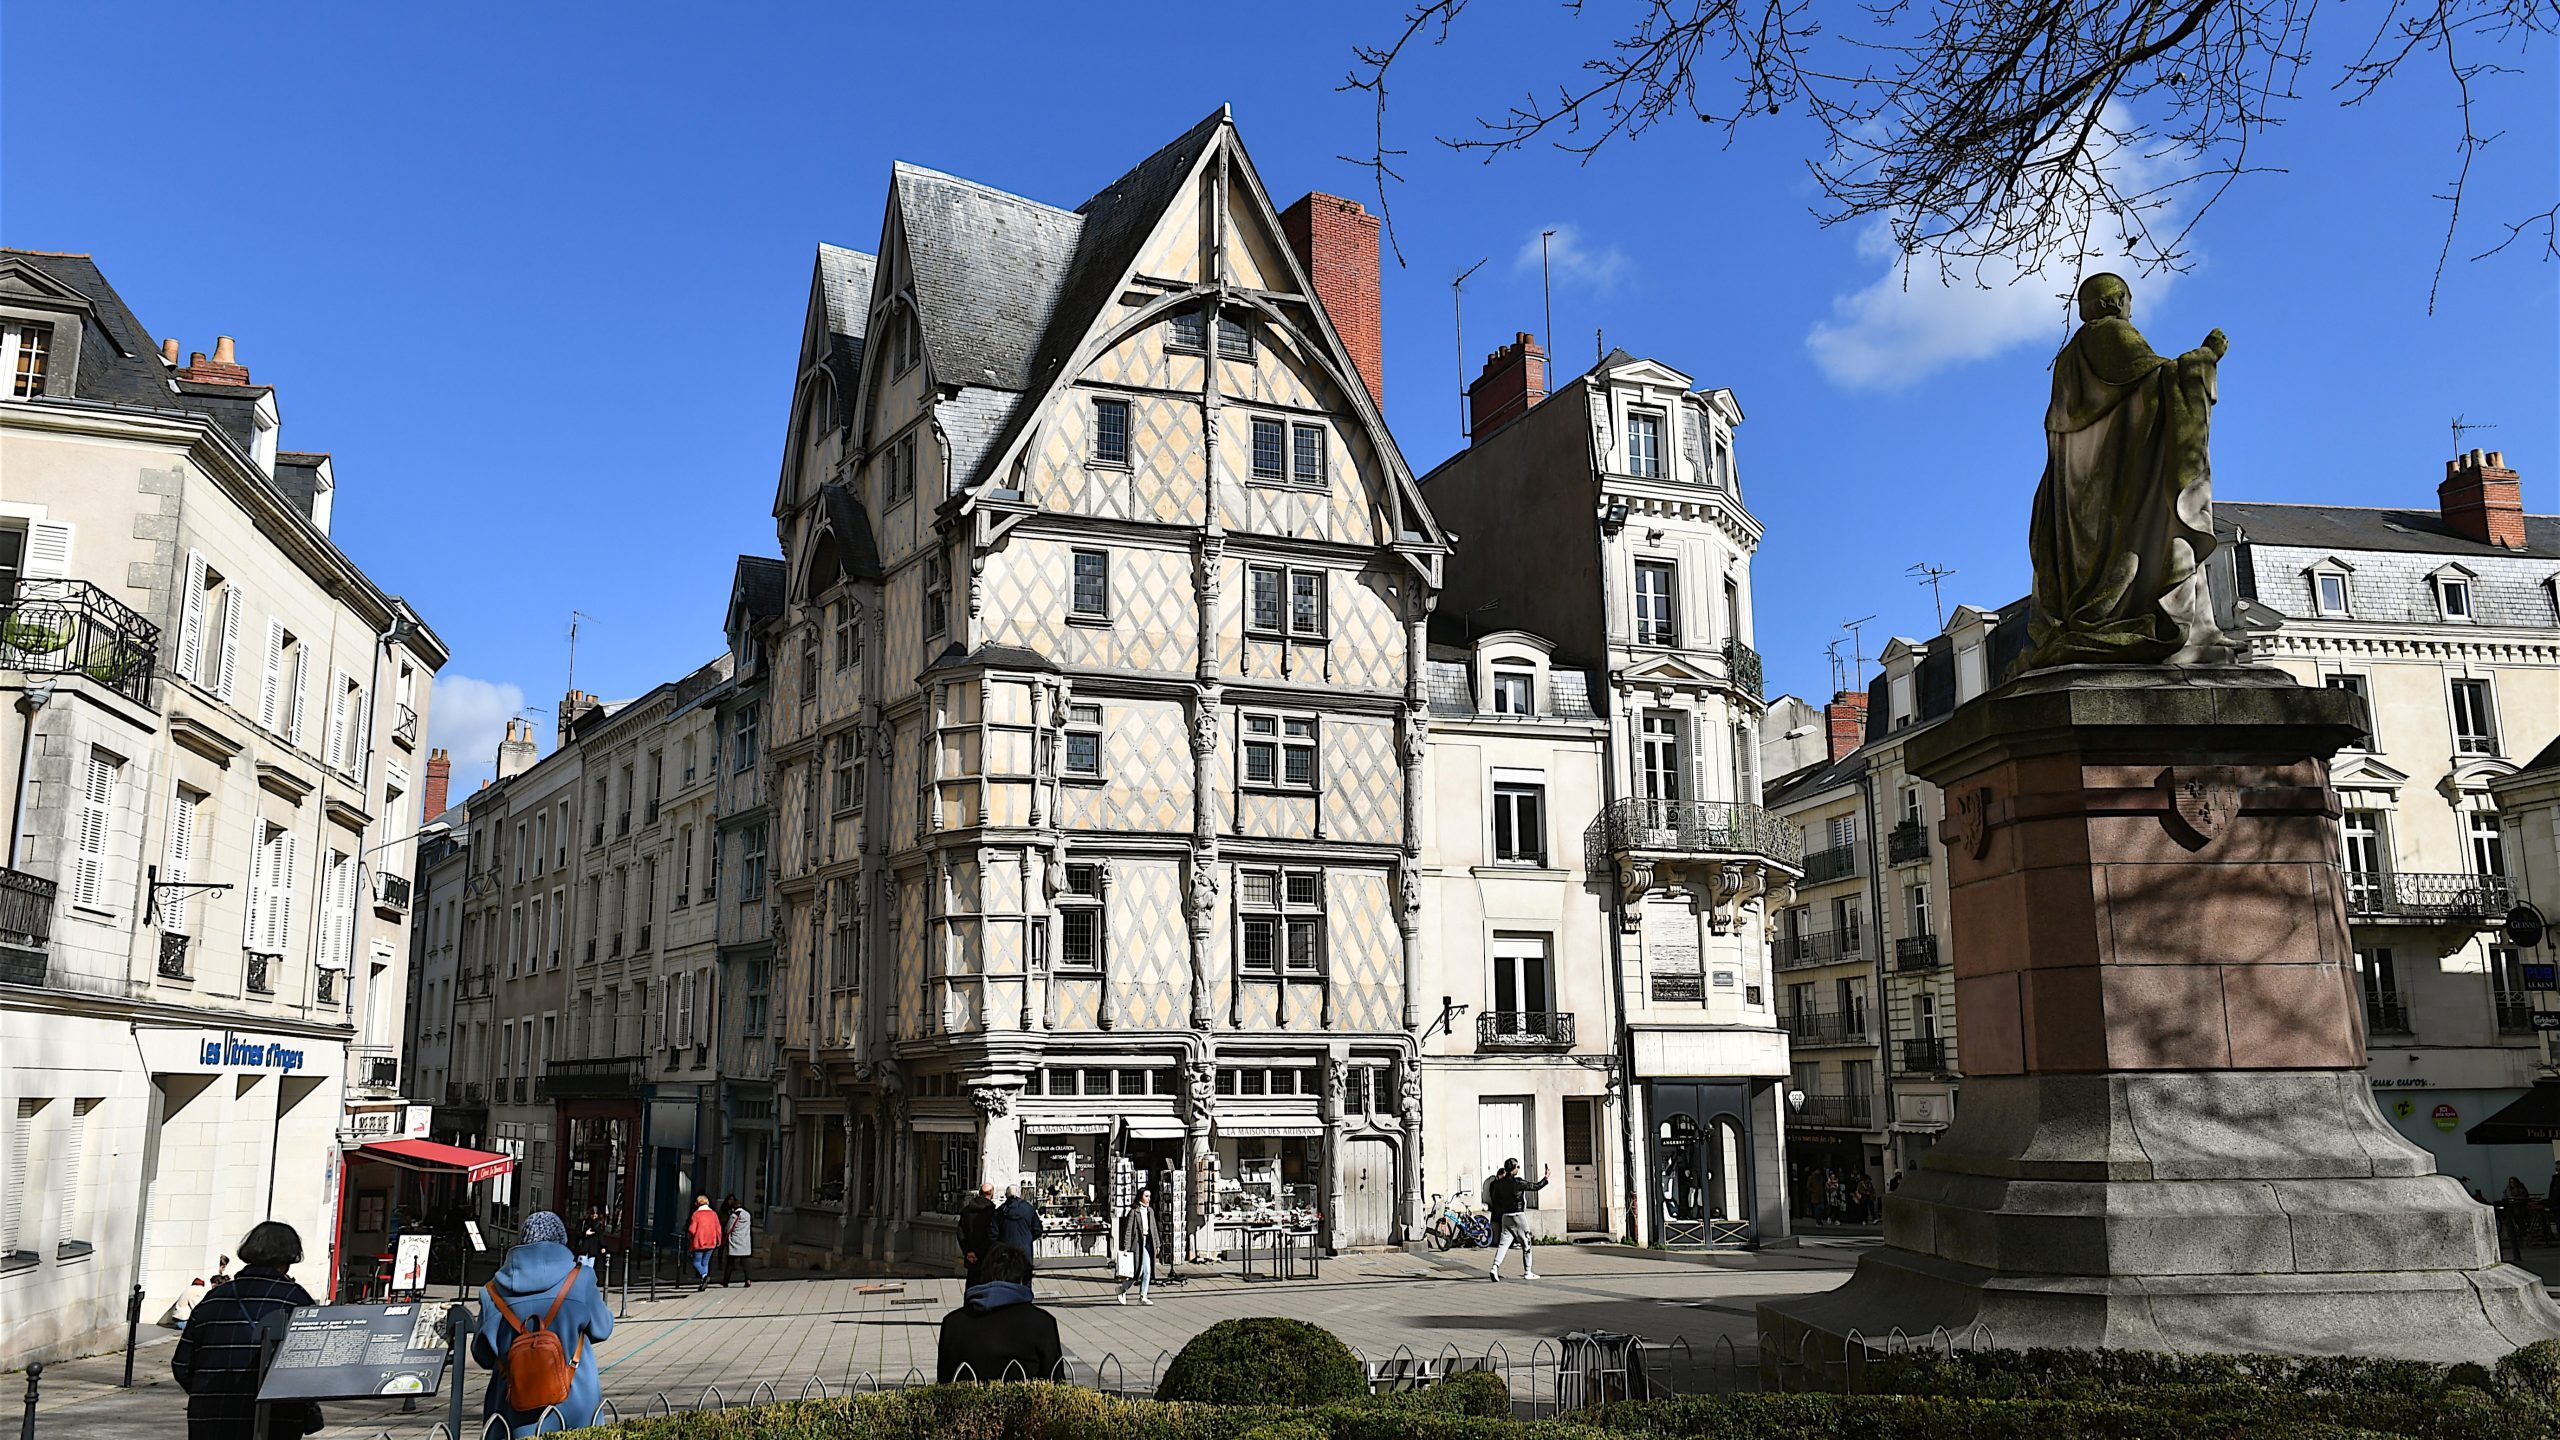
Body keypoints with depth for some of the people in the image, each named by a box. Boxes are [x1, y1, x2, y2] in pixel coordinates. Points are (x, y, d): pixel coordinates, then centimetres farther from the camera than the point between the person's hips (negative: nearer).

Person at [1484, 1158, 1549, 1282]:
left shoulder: (1499, 1183, 4)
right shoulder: (1517, 1182, -13)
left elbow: (1495, 1201, 9)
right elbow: (1536, 1187, -5)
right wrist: (1546, 1178, 9)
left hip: (1504, 1217, 5)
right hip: (1517, 1216, -5)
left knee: (1503, 1244, 2)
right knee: (1526, 1244, 8)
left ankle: (1495, 1267, -17)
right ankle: (1528, 1272, 12)